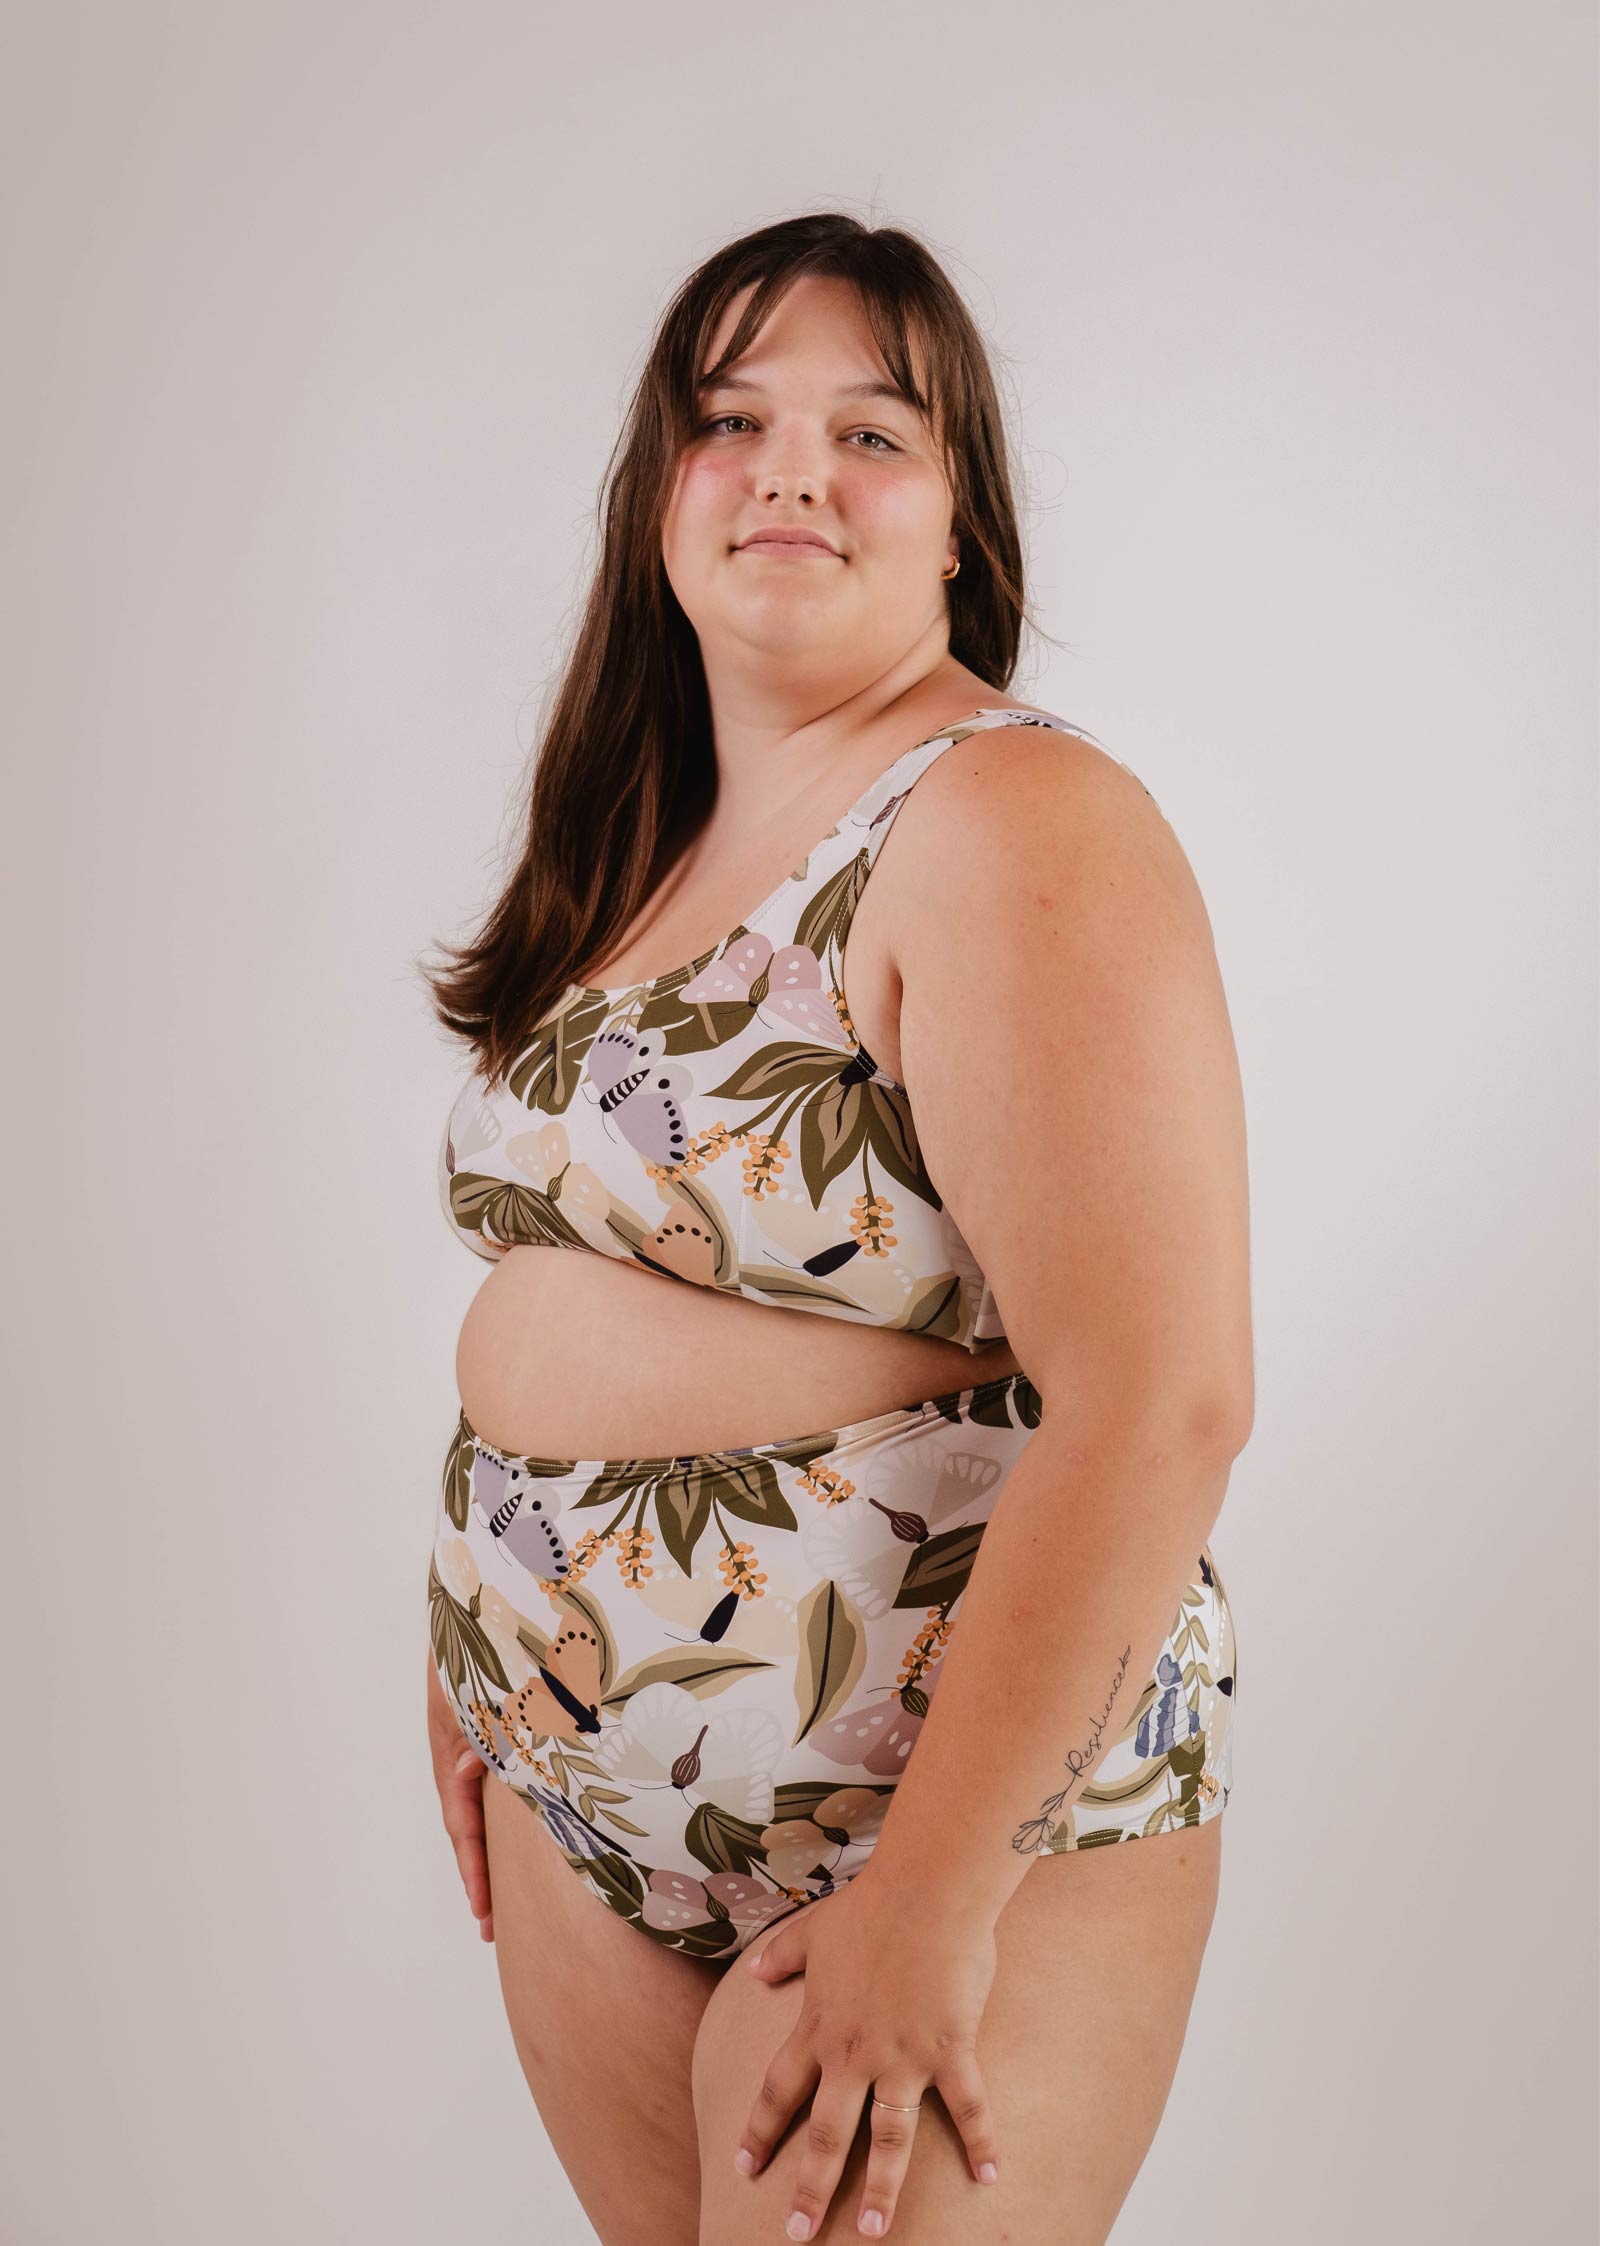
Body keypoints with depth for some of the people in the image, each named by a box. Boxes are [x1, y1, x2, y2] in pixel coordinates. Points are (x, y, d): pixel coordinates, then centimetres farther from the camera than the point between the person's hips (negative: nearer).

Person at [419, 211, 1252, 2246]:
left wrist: (932, 1903, -22)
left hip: (953, 1799, -7)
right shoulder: (632, 843, 8)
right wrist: (480, 1650, 13)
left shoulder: (1015, 826, -17)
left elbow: (1159, 1402, -24)